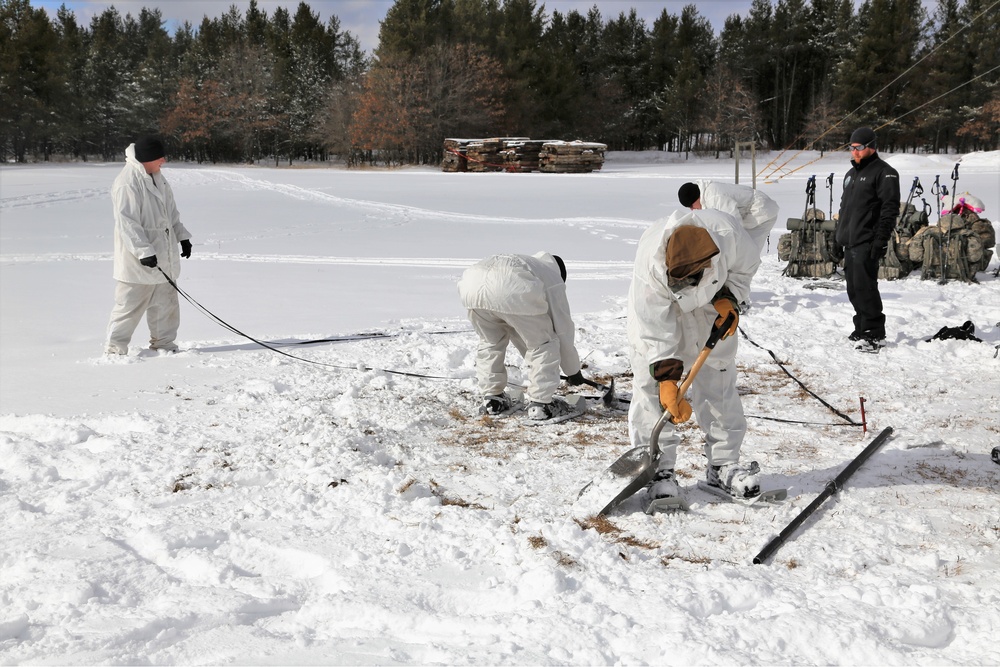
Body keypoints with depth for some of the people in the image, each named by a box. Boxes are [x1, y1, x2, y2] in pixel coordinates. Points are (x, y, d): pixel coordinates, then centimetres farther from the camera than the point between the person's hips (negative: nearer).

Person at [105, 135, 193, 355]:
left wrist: (182, 236, 16)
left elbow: (170, 212, 21)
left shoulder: (156, 178, 10)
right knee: (130, 305, -3)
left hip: (163, 258, 9)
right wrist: (144, 251, -26)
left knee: (166, 302, 15)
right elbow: (126, 223, -23)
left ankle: (163, 344, 26)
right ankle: (115, 349, 8)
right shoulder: (127, 183, -20)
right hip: (139, 262, -9)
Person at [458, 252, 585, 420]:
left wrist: (533, 358, 61)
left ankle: (491, 399, 32)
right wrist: (574, 370, 44)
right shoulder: (553, 279, 31)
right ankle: (540, 404, 16)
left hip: (471, 282, 6)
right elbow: (563, 327, 32)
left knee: (490, 342, 31)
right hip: (511, 289, -6)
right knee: (543, 343, 15)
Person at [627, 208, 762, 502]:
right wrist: (667, 379, -33)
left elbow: (746, 266, -9)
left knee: (719, 378, 4)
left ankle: (724, 464, 15)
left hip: (711, 303, 3)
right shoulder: (650, 263, -40)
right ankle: (659, 468, -1)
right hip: (656, 308, -2)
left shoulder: (727, 232, -36)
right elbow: (656, 331, -31)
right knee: (651, 383, -10)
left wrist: (728, 299, -21)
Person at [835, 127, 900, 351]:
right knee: (854, 288, 10)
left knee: (864, 286, -12)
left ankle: (875, 334, -8)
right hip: (850, 241, 9)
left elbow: (890, 208, -13)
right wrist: (838, 234, 22)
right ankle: (862, 330, 19)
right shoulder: (851, 173, 21)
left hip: (867, 243, -9)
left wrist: (881, 238, -20)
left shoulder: (884, 172, -6)